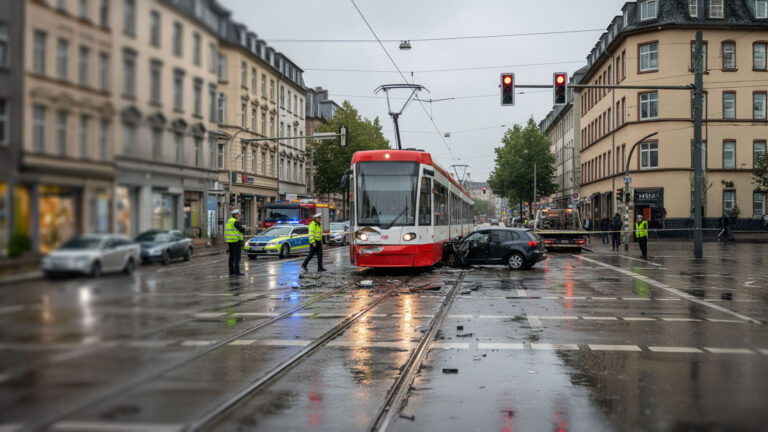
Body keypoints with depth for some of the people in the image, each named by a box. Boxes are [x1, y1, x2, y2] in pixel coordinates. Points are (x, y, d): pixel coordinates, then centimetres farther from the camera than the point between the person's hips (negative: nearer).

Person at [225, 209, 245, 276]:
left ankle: (231, 272, 9)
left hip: (229, 241, 9)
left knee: (231, 257, 9)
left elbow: (226, 231, 20)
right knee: (237, 257, -6)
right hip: (236, 241, -9)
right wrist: (243, 227, 6)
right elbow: (242, 230, -15)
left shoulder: (229, 221, 15)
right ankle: (237, 272, -9)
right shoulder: (236, 222, -12)